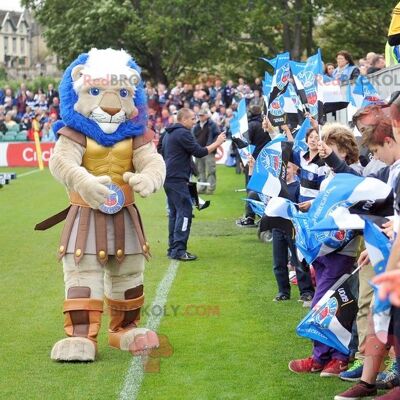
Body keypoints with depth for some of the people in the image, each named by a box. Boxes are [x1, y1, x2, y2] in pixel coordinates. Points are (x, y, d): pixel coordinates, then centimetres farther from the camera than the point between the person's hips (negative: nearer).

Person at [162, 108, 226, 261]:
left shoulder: (169, 134, 18)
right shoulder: (183, 133, -13)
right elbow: (199, 152, -16)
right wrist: (217, 143, -7)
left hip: (168, 179, 10)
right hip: (178, 180, -10)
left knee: (174, 213, 13)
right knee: (184, 212, -9)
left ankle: (172, 248, 13)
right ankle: (179, 250, -14)